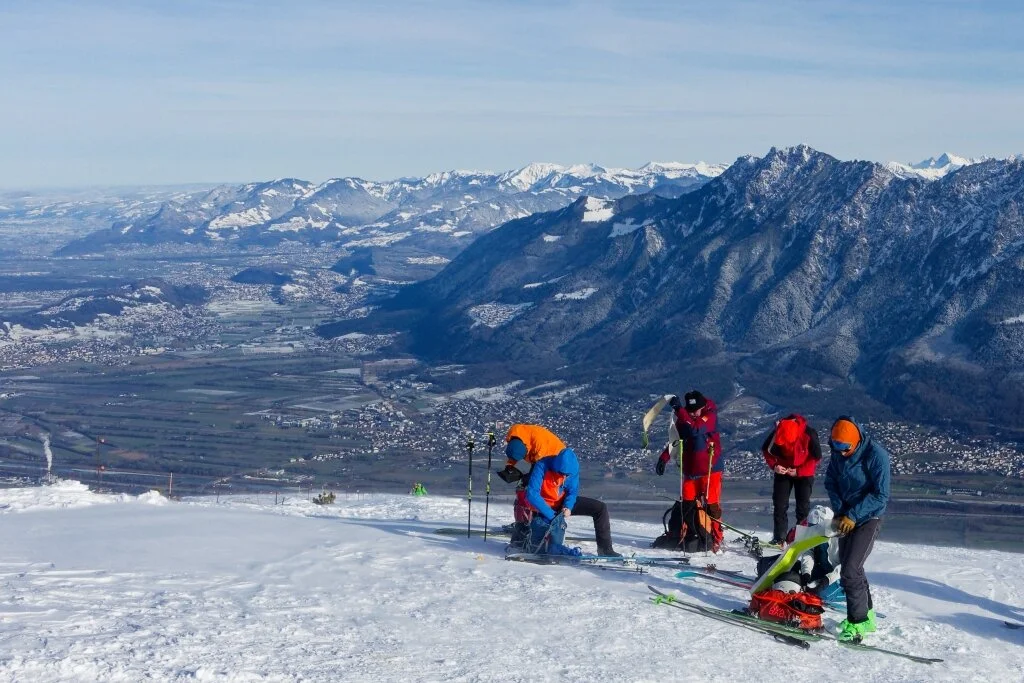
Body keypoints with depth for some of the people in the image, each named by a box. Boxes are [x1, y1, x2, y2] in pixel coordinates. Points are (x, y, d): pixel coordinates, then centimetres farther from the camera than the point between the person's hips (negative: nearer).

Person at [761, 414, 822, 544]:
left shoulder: (809, 434, -30)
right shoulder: (776, 433, -24)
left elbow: (816, 457, -16)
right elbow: (766, 449, -4)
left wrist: (799, 471, -23)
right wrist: (774, 465, -20)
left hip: (804, 472, -2)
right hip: (783, 471, 2)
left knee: (803, 505, -5)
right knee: (779, 504, -2)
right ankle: (778, 538, 5)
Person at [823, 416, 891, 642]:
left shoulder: (876, 454, -22)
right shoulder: (837, 453, -4)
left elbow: (881, 495, -20)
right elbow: (831, 482, 7)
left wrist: (853, 516, -23)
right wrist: (839, 512, -7)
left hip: (868, 517, -7)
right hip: (846, 516, 7)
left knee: (850, 571, -15)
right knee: (849, 567, 15)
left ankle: (857, 622, -4)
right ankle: (866, 615, 31)